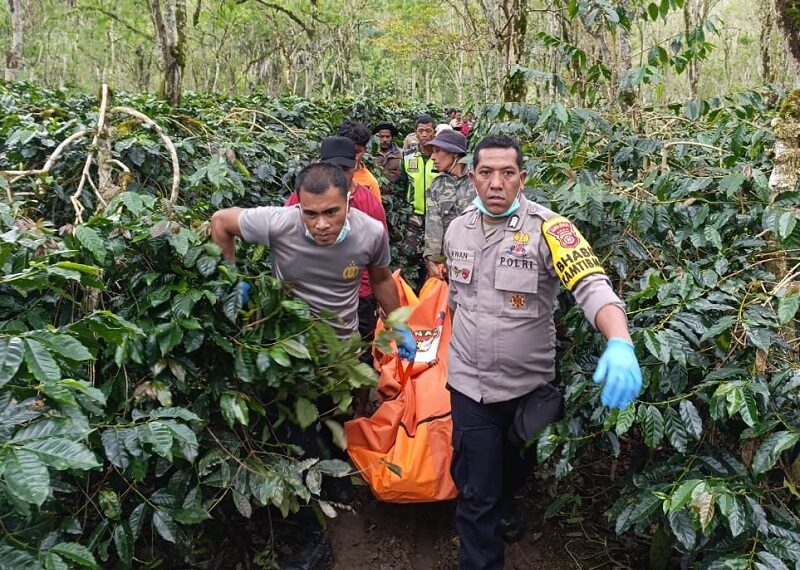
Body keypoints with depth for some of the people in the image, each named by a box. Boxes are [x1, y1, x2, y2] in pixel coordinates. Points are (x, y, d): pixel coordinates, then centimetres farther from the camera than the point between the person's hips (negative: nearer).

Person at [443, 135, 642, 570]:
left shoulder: (547, 229, -17)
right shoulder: (458, 229, -2)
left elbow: (591, 286, -31)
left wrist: (620, 344, -48)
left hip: (530, 383, -1)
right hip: (470, 383, 1)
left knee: (517, 467, 26)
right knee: (476, 490, 5)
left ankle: (503, 503, 60)